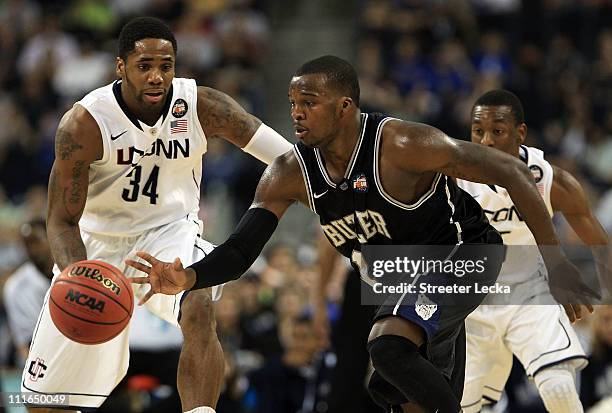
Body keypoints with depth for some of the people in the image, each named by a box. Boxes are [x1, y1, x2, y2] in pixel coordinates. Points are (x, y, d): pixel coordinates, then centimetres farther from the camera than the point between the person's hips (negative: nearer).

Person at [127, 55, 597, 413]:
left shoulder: (401, 145, -29)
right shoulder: (289, 174, -11)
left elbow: (511, 172, -25)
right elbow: (240, 250, -13)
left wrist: (553, 258, -24)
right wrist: (187, 278, -35)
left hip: (463, 253, -8)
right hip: (403, 280, 8)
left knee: (390, 345, -30)